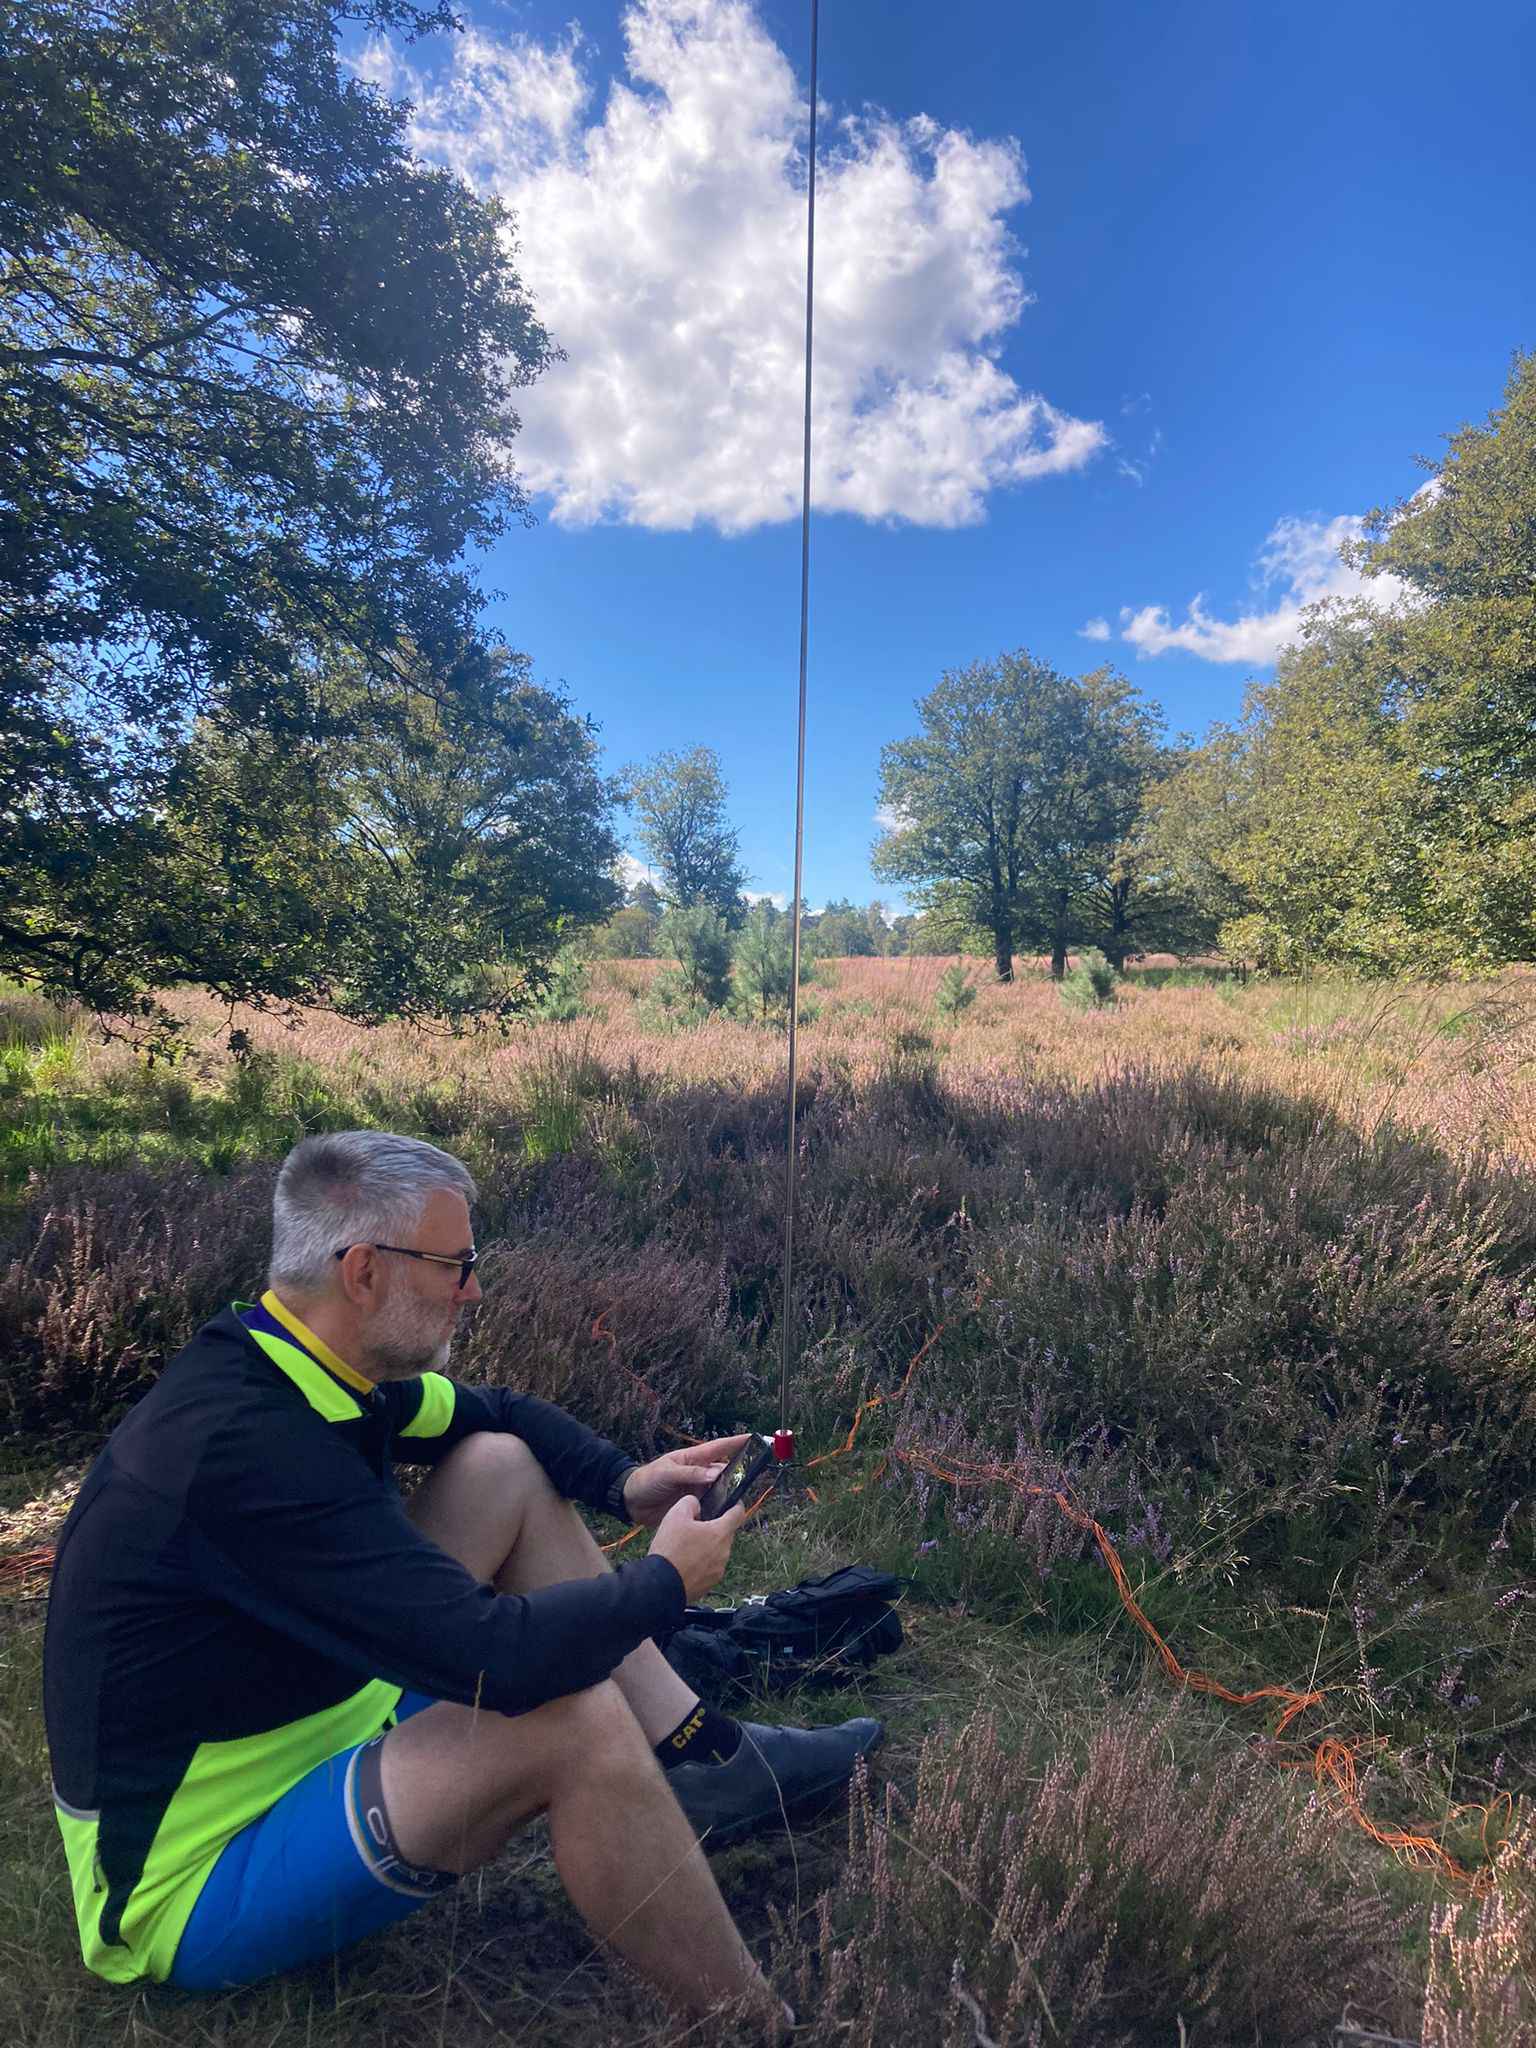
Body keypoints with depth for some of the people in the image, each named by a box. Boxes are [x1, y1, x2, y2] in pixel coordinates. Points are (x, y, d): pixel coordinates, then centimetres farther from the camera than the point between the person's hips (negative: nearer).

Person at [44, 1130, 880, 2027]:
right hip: (194, 1886, -9)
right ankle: (759, 2015, -8)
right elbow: (499, 1659, -37)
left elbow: (496, 1410, 11)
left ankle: (708, 1758, 3)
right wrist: (669, 1580, -19)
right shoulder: (246, 1443, -33)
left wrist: (627, 1481, -5)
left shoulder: (290, 1366, -5)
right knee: (570, 1715, -31)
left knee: (503, 1467, 0)